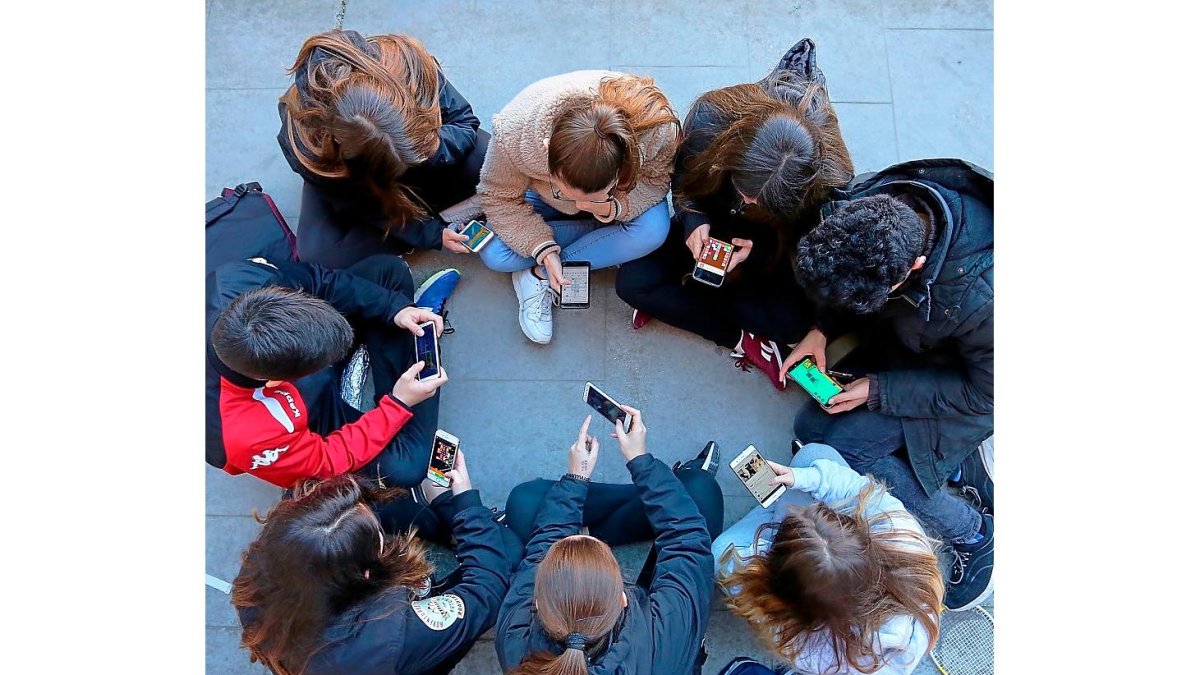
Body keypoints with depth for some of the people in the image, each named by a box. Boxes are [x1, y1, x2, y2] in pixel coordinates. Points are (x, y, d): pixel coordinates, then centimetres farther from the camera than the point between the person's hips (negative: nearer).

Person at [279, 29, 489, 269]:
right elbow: (367, 208, -24)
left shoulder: (408, 63, -37)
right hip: (341, 174, -1)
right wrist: (432, 234, -28)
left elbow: (464, 121, -21)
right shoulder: (305, 142, -39)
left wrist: (433, 147, -41)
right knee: (319, 254, -26)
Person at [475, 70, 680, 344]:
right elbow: (499, 198, -22)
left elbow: (656, 180, -19)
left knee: (653, 229, -32)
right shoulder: (514, 131, -40)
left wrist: (615, 206, -39)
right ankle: (605, 233, -5)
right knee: (495, 255, -21)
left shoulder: (658, 128, -40)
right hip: (542, 198, 0)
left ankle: (538, 276, -15)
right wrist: (543, 248, -33)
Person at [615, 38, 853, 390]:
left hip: (768, 246, -1)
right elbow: (681, 175, -12)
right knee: (632, 283, -18)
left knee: (793, 321, -24)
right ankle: (738, 337, -12)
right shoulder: (710, 118, -35)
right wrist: (692, 220, -31)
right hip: (707, 225, 1)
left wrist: (756, 251, -34)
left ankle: (675, 299, -9)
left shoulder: (830, 177, -36)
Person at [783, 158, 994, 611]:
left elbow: (985, 390, -23)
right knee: (810, 428, -3)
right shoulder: (860, 204, -25)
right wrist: (823, 328, -15)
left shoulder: (981, 295, -42)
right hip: (895, 345, 7)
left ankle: (976, 536, 2)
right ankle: (958, 460, 10)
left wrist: (879, 391, -23)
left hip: (965, 378, -6)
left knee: (846, 450, -20)